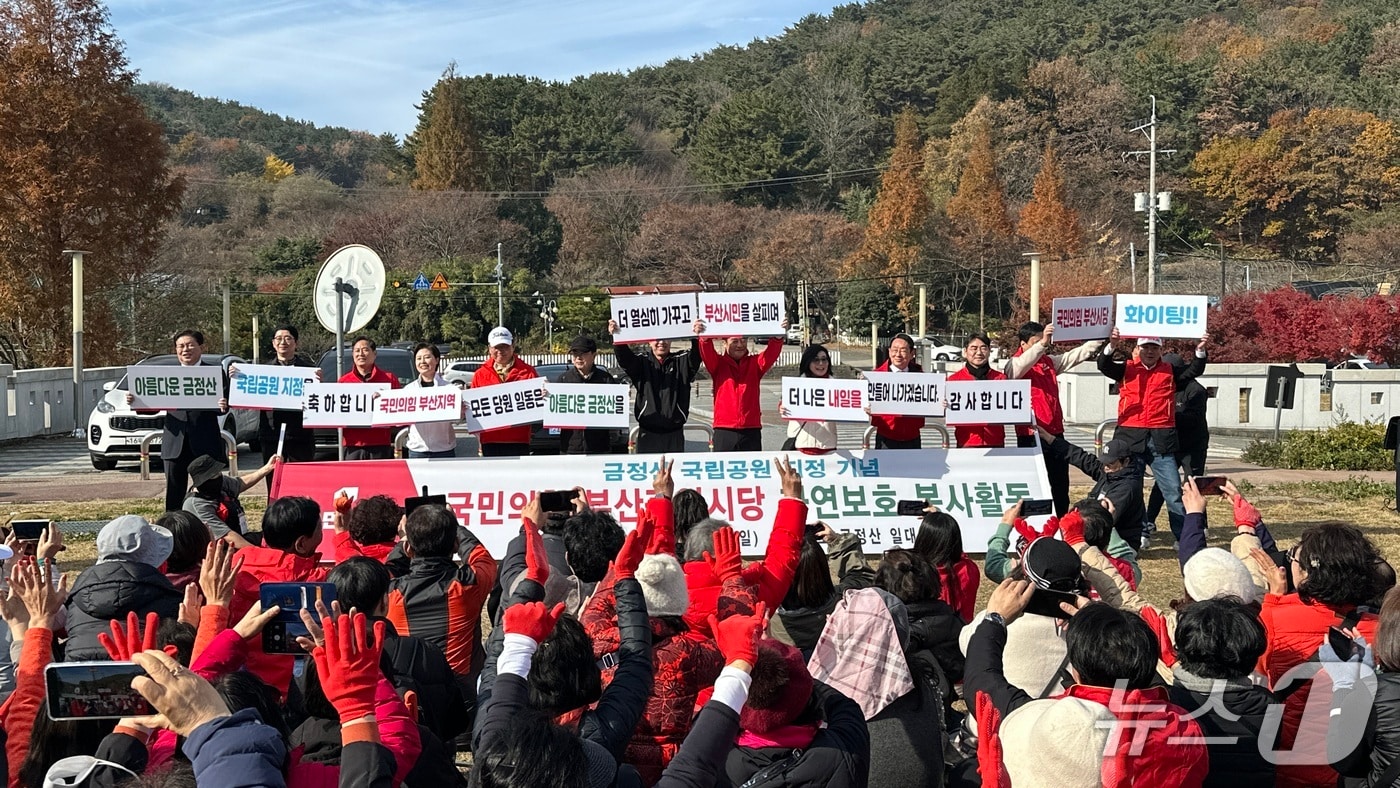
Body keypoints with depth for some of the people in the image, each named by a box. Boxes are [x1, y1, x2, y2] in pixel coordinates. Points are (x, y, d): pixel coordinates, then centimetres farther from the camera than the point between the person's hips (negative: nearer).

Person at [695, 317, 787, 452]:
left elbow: (771, 354, -8)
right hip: (724, 431, -1)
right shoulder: (718, 363, 6)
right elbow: (707, 354, -14)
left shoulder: (754, 363, 10)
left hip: (751, 431, 2)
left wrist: (778, 337, -30)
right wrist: (704, 338, -38)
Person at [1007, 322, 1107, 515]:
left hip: (1055, 432, 7)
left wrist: (1101, 339, 4)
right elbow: (1021, 365, -28)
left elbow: (1078, 354, 15)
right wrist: (1042, 344, -41)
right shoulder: (1014, 365, -6)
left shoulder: (1050, 362, 15)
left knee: (1060, 483, 11)